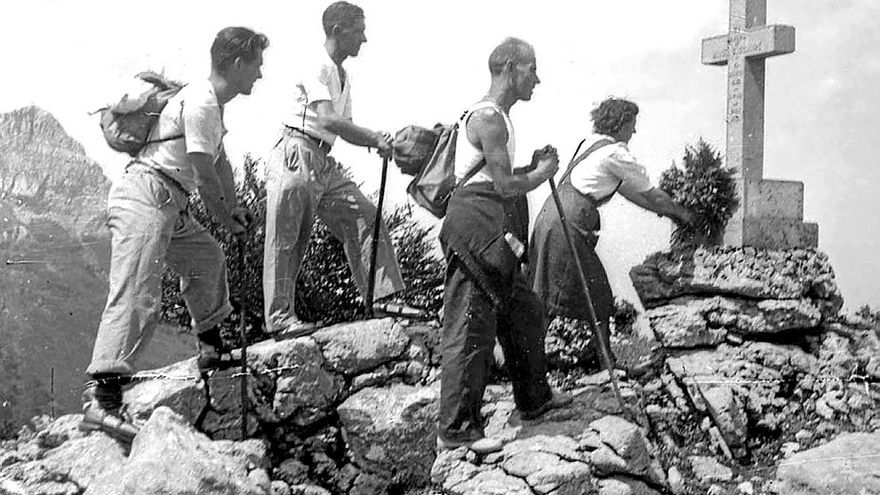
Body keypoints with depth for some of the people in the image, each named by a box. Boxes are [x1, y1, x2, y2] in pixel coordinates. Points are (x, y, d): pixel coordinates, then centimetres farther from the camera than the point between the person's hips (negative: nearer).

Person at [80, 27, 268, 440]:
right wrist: (228, 220, 1)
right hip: (144, 199, -11)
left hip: (167, 205, 11)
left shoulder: (212, 103, 20)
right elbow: (205, 179, -14)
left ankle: (211, 347, 37)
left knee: (207, 256, 23)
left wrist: (235, 208, 17)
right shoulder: (201, 103, -13)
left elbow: (220, 163, 28)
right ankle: (101, 399, -26)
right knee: (137, 298, -19)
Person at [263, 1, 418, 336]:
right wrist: (376, 139, -20)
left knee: (364, 217, 4)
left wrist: (377, 142, 2)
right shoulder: (317, 69, -10)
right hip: (296, 157, -9)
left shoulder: (343, 76, 18)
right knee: (286, 240, -6)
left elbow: (343, 127, 20)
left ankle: (384, 296, 7)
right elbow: (328, 120, -24)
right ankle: (280, 317, -2)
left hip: (324, 163, 9)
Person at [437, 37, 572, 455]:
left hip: (492, 231, 11)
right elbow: (506, 186, -18)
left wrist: (533, 167, 13)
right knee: (471, 329, -8)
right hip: (475, 226, -11)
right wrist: (544, 171, 0)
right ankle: (455, 429, -3)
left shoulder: (494, 116, 21)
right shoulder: (489, 118, -14)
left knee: (524, 312, 20)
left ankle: (533, 398, 35)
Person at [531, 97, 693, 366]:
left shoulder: (591, 143, 18)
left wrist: (662, 209, 29)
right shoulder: (616, 153, -8)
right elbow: (651, 194, 2)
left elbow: (626, 189, 26)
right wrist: (680, 212, 18)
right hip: (567, 224, -9)